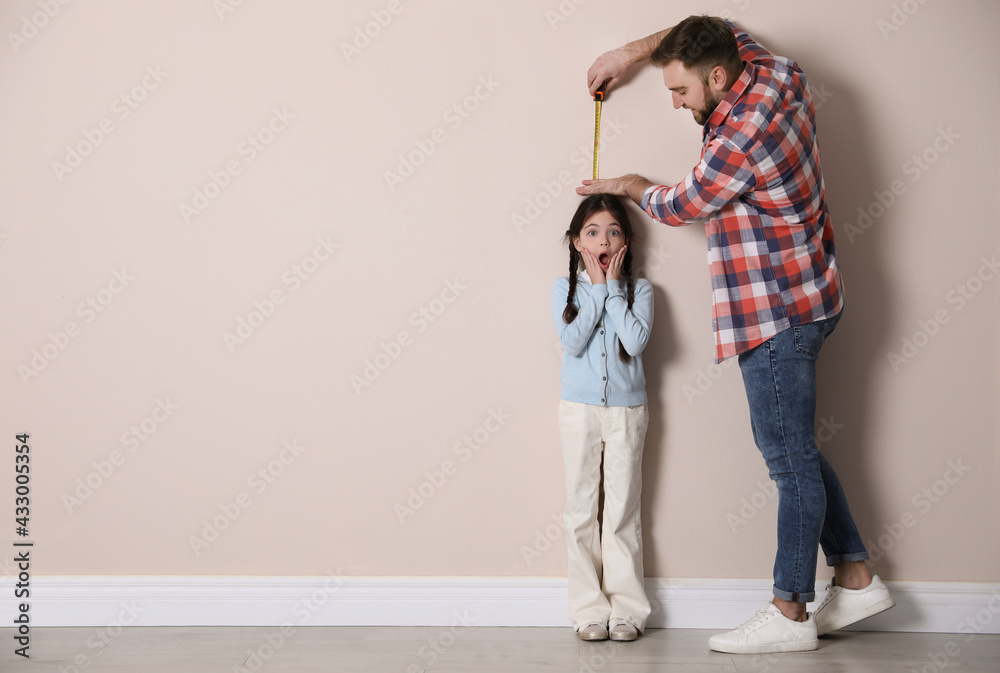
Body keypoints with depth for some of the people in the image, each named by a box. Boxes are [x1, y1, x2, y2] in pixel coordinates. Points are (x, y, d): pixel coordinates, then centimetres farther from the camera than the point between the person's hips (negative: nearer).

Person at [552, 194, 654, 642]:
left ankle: (626, 608, 9)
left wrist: (613, 288, -10)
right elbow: (572, 341, -12)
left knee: (622, 512, 2)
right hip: (579, 408, 0)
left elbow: (636, 341, -15)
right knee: (581, 510, 2)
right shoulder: (565, 288, 3)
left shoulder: (638, 290, 2)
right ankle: (590, 610, 9)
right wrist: (597, 289, -10)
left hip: (626, 409, 0)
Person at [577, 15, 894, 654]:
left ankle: (790, 614, 7)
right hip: (800, 299, 10)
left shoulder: (740, 140, -25)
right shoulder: (775, 74, 2)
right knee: (794, 449, 17)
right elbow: (724, 31, 23)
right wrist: (632, 51, 16)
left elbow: (678, 206, -8)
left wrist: (630, 185, 13)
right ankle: (856, 578, 25)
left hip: (779, 314, -10)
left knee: (791, 459, -3)